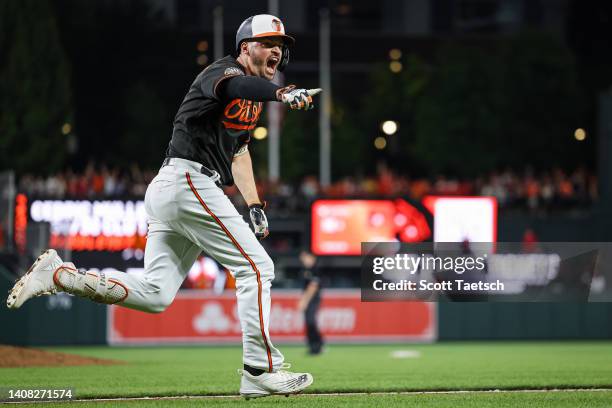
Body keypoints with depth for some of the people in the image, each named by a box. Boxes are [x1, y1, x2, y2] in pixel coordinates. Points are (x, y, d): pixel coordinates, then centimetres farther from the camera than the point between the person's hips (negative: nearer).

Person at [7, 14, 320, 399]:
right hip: (190, 182, -10)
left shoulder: (254, 96, 21)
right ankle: (261, 369, -7)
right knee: (256, 267, -8)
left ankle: (58, 273, 1)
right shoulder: (225, 70, -8)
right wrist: (282, 92, -54)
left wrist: (254, 204, 22)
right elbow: (234, 86, -34)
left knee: (154, 294, 3)